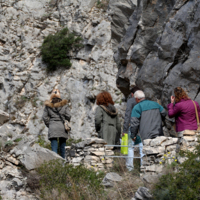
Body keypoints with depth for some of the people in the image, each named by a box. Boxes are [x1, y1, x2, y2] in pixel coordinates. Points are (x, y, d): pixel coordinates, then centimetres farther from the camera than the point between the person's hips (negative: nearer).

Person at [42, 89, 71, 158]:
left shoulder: (48, 106, 2)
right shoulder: (64, 105, 0)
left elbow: (44, 117, 0)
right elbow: (68, 116, -1)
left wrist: (49, 125, 12)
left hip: (52, 128, 0)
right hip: (62, 127, 0)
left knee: (54, 147, -1)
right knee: (62, 146, 10)